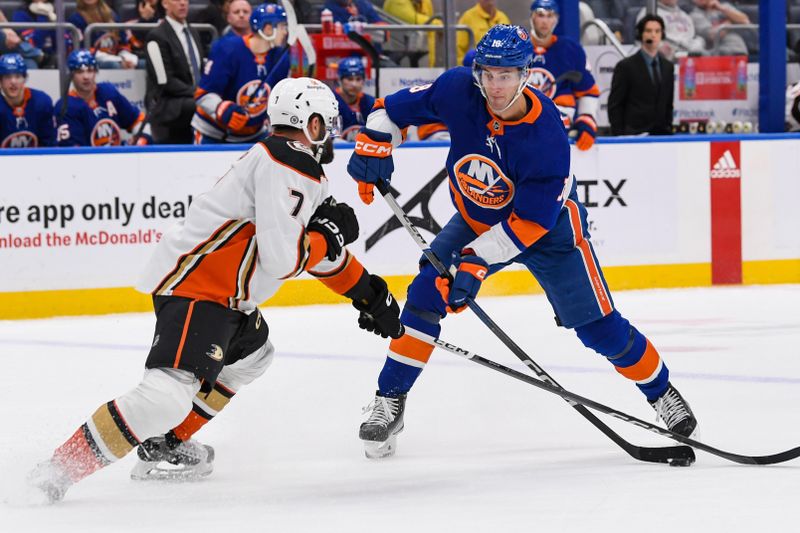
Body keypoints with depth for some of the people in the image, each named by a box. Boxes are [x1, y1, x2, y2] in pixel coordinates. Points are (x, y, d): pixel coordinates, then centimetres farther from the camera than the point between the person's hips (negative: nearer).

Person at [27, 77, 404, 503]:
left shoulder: (299, 167, 17)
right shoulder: (286, 168, -16)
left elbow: (319, 251, 28)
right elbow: (282, 257, -23)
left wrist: (367, 291, 29)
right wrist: (330, 235, -6)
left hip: (222, 293, 11)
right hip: (196, 289, -11)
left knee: (252, 355, 33)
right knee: (170, 395, -25)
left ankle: (163, 446, 29)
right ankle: (63, 467, -24)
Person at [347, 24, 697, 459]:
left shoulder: (546, 137, -34)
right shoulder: (458, 92, -24)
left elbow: (530, 222, -31)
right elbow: (396, 108, -7)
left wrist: (476, 262, -36)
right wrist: (373, 143, -24)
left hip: (549, 227, -3)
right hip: (475, 219, 3)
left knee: (598, 326, -4)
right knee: (427, 293, -16)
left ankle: (660, 390, 20)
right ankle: (389, 401, -5)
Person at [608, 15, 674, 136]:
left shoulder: (667, 67, 15)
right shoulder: (626, 66, -1)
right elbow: (615, 106, -2)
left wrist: (669, 130, 8)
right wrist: (619, 135, -9)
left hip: (661, 133, 4)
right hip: (634, 134, -4)